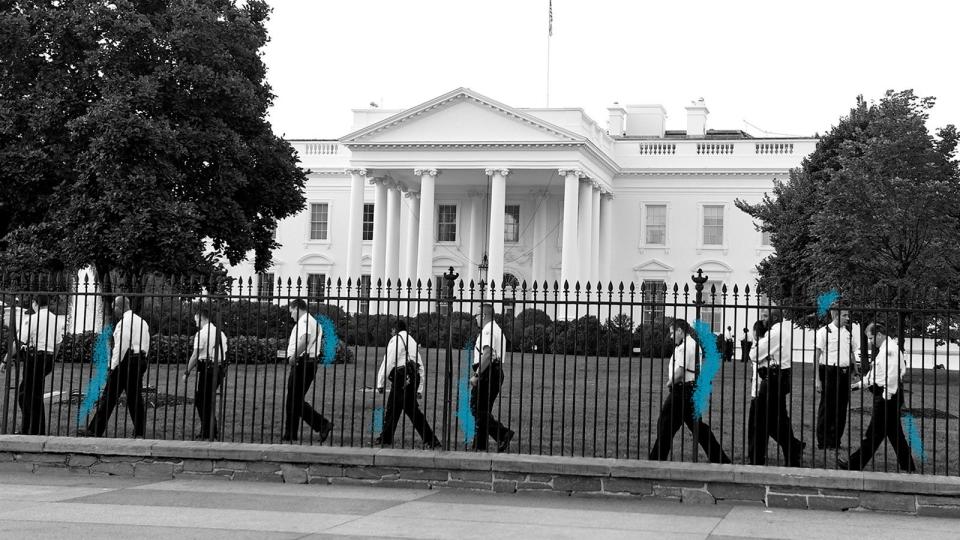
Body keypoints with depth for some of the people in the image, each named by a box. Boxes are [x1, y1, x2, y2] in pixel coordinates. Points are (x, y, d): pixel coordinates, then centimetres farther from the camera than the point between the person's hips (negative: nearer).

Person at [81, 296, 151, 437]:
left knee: (109, 396, -4)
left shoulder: (124, 322, -11)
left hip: (126, 360, -8)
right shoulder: (142, 321, 15)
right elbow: (146, 346, 15)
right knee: (135, 397, 11)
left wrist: (113, 366, -14)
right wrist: (141, 361, 17)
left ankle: (95, 430, -1)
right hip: (141, 360, 8)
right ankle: (140, 431, 8)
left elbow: (121, 346, -17)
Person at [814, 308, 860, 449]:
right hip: (830, 373, -6)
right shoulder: (824, 332, -6)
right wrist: (817, 379, -11)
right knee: (827, 408, -2)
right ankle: (822, 443, 8)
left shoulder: (848, 333, 12)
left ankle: (835, 442, 17)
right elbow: (816, 356, -6)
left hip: (845, 373, 6)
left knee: (841, 409, 8)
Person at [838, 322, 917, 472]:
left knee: (874, 433, -3)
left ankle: (855, 465, 1)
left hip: (887, 397, -10)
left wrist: (886, 396, -22)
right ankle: (908, 467, 19)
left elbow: (891, 376, -24)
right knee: (894, 433, 14)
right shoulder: (885, 349, 17)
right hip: (889, 397, 10)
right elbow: (875, 373, 26)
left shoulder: (889, 350, -16)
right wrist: (860, 384, 25)